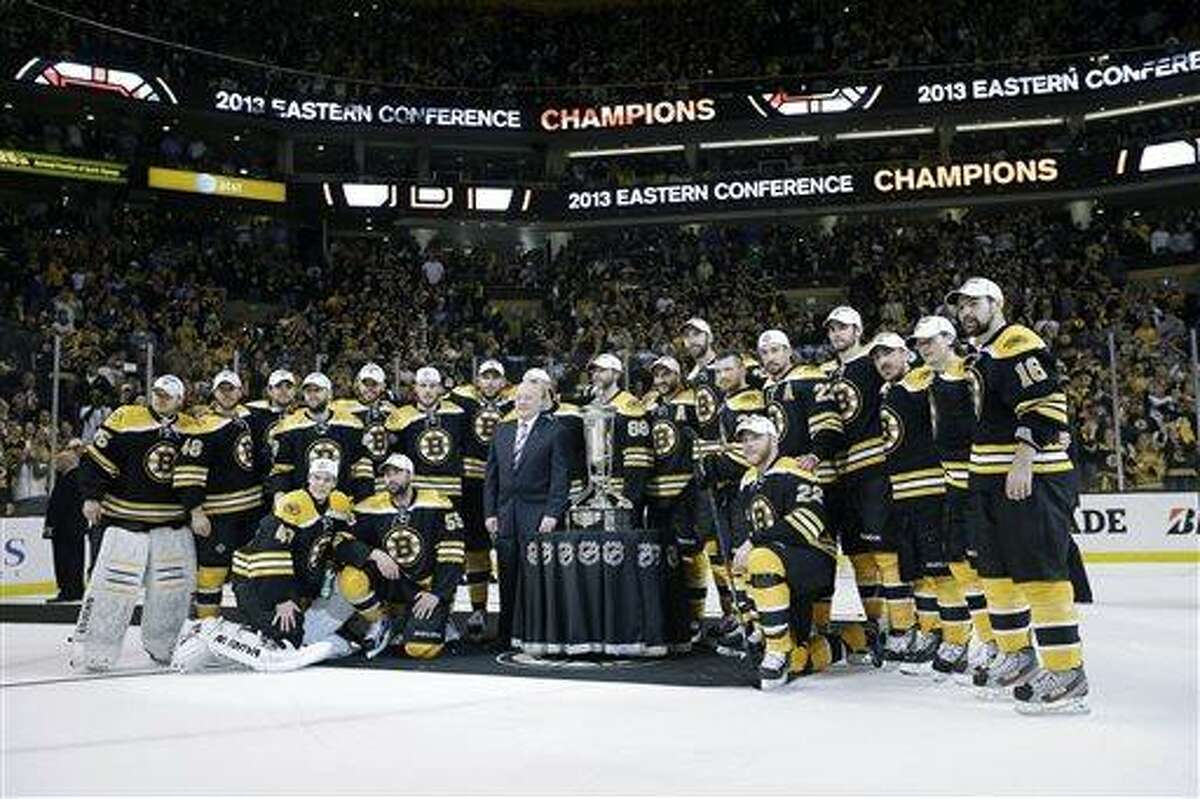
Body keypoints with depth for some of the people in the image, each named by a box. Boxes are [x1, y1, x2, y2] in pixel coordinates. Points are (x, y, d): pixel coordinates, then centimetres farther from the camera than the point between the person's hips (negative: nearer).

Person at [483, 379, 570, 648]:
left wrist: (552, 514, -12)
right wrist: (489, 512, 7)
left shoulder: (554, 433, 0)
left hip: (537, 515, -5)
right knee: (507, 579, 7)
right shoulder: (502, 431, 15)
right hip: (505, 514, 5)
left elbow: (559, 478, -5)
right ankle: (506, 636, 15)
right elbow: (491, 476, 15)